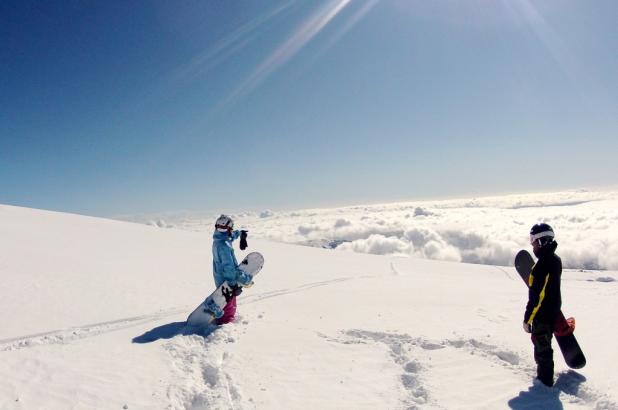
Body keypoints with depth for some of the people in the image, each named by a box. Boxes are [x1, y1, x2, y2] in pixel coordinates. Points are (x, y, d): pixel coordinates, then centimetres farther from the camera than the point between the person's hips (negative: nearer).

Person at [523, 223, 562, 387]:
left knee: (542, 349, 5)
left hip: (542, 316, -9)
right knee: (544, 345, 23)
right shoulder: (555, 259, 3)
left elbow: (536, 296, -26)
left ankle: (545, 382, 18)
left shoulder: (542, 265, -27)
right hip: (553, 312, 9)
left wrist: (527, 319, -18)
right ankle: (545, 376, 37)